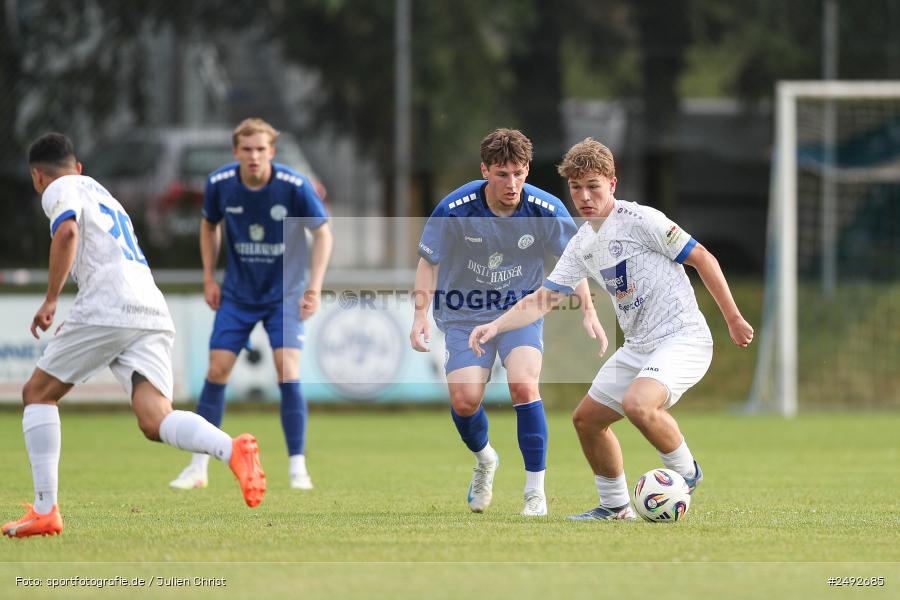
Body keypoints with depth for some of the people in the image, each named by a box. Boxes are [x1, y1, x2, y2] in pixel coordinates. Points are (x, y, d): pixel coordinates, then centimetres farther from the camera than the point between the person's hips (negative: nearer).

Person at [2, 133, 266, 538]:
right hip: (154, 312, 7)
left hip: (109, 307, -7)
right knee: (155, 421, -11)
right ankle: (233, 451, -41)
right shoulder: (104, 195, 35)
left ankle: (45, 510, 5)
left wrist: (51, 300, -8)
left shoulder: (60, 190, 9)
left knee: (38, 394, 13)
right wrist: (79, 323, 47)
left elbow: (67, 232, -13)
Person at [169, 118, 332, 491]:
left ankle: (297, 467, -6)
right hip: (237, 293, 3)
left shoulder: (294, 186, -19)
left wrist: (315, 287, -14)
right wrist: (209, 278, 4)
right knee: (216, 371, -2)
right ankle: (199, 467, 7)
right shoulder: (220, 184, -11)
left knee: (288, 372, -16)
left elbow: (323, 233, -7)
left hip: (284, 293, -3)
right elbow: (209, 225, 9)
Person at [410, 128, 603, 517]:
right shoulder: (454, 210, -20)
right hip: (465, 314, 0)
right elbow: (428, 261, -4)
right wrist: (421, 315, -14)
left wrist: (589, 312, -3)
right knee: (464, 401, -14)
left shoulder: (546, 210, -16)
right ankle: (484, 460, 22)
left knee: (523, 386, -24)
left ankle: (535, 491, -12)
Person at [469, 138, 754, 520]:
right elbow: (542, 299, 12)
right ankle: (615, 506, 26)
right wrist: (495, 326, -4)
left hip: (682, 339, -9)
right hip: (638, 346, 9)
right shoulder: (582, 245, 10)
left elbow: (703, 259, -8)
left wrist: (733, 319, -5)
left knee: (637, 403, -32)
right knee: (587, 418, 11)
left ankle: (686, 472, -7)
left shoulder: (640, 220, -13)